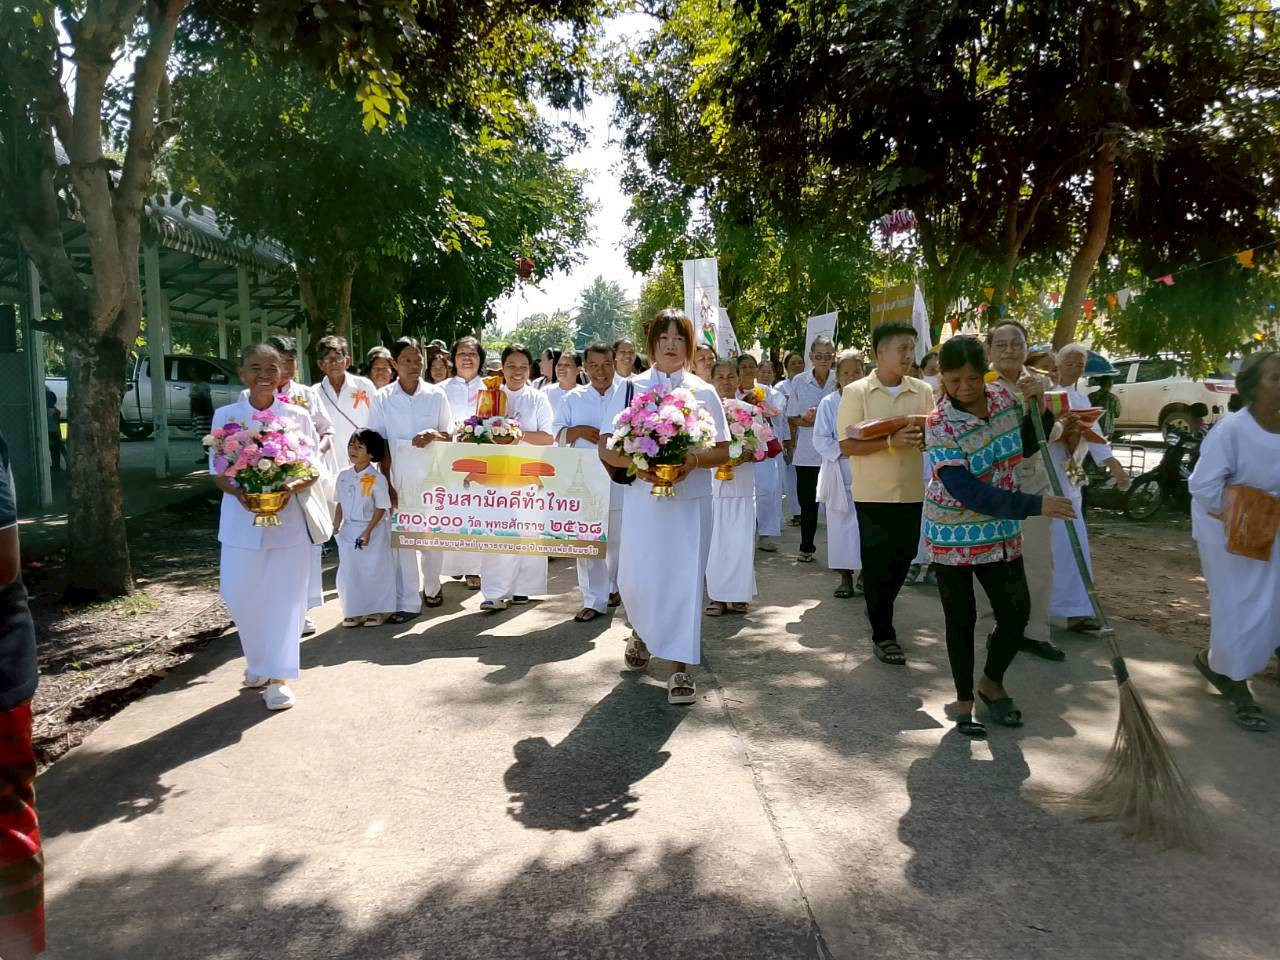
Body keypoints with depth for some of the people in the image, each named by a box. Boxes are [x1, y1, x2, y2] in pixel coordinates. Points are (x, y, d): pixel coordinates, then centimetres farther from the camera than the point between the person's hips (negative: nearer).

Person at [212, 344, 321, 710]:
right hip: (241, 519, 1)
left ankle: (278, 677, 10)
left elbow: (313, 469, 2)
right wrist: (239, 492, -17)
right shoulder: (225, 416, 2)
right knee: (239, 596, 1)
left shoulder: (297, 416, 0)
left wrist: (291, 487, -18)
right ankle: (259, 663, 27)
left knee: (284, 598, 1)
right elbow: (217, 471, 4)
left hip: (288, 518, -1)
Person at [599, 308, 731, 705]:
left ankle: (679, 668, 8)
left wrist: (694, 459, -16)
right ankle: (642, 632, 35)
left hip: (691, 499, 0)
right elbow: (606, 449, 1)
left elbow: (722, 451, 5)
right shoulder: (631, 389, 4)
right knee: (637, 579, 2)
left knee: (685, 578, -1)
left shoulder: (704, 392, 5)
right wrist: (637, 464, -18)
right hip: (643, 497, 0)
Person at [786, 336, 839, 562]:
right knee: (807, 501, 9)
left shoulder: (840, 382, 0)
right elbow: (791, 418, 6)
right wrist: (804, 420, -15)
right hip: (806, 453, 1)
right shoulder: (799, 381, 4)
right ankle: (806, 547, 23)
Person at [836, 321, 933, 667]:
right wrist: (892, 442, -24)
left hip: (912, 492, 4)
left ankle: (880, 610, 38)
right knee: (877, 564, 4)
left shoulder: (923, 391, 4)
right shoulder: (856, 392, -6)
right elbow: (847, 445, -12)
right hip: (874, 494, -3)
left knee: (902, 561, 14)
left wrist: (925, 436, -17)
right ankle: (883, 633, 17)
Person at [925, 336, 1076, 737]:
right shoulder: (939, 424, -21)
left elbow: (1027, 445, 13)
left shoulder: (1003, 397, -5)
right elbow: (967, 492, -29)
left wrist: (1038, 407, -5)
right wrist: (1034, 506, -33)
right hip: (953, 534, -5)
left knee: (1017, 613, 5)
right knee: (961, 620, 6)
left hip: (1000, 531, 5)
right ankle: (963, 699, 25)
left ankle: (991, 682, 31)